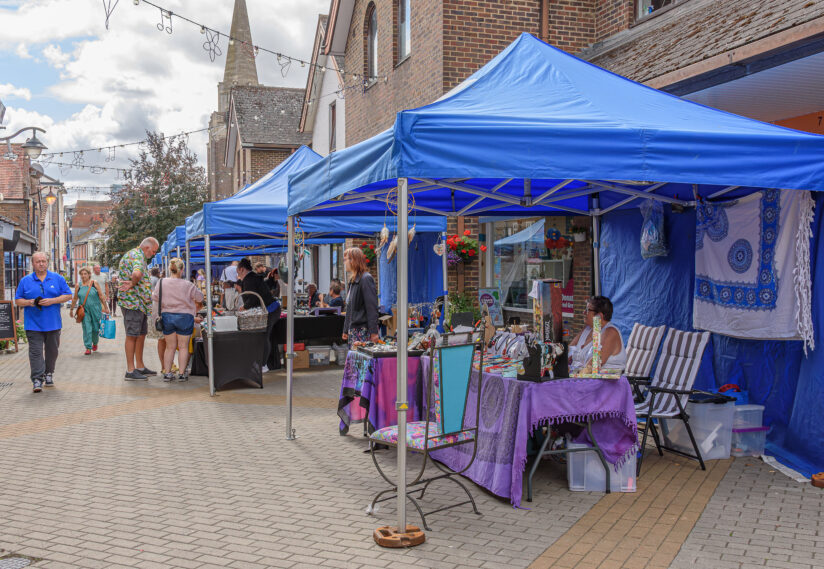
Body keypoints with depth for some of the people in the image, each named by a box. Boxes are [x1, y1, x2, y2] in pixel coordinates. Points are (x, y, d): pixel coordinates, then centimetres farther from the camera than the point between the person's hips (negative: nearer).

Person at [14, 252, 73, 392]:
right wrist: (29, 302, -13)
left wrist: (52, 301, -12)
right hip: (33, 324, -1)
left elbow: (68, 295, 3)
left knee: (52, 351, 11)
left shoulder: (58, 279, 6)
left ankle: (49, 374, 27)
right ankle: (37, 379, -9)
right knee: (35, 351, -8)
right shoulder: (25, 281, 7)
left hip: (53, 323, 1)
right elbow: (17, 300, 8)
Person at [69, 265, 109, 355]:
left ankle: (95, 343, 33)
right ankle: (88, 348, -5)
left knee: (95, 328, 6)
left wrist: (106, 307, 2)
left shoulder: (94, 283, 0)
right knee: (86, 328, -8)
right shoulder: (78, 285, 3)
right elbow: (75, 299, 13)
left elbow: (101, 296, 2)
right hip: (84, 310, 0)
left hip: (95, 309, 0)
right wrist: (71, 309, 18)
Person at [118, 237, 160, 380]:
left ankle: (140, 367, 23)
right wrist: (133, 284, -17)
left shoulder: (139, 255, 21)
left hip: (140, 304, 10)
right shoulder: (136, 255, -14)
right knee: (132, 335, -5)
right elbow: (137, 273, -34)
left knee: (141, 335, 15)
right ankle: (130, 371, -1)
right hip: (133, 303, -10)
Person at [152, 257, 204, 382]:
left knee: (170, 347, 12)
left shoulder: (161, 283, -4)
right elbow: (199, 298, 3)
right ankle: (182, 373, 5)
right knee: (183, 347, 6)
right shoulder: (188, 285, -10)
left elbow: (155, 299, 6)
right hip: (184, 317, -3)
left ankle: (167, 373, 9)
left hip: (167, 316, 3)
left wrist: (158, 314, 22)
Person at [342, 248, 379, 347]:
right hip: (353, 330, 9)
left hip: (363, 331, -9)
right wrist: (346, 330, 22)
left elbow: (372, 308, -16)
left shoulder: (366, 279, -12)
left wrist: (374, 332, -19)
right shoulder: (353, 281, 17)